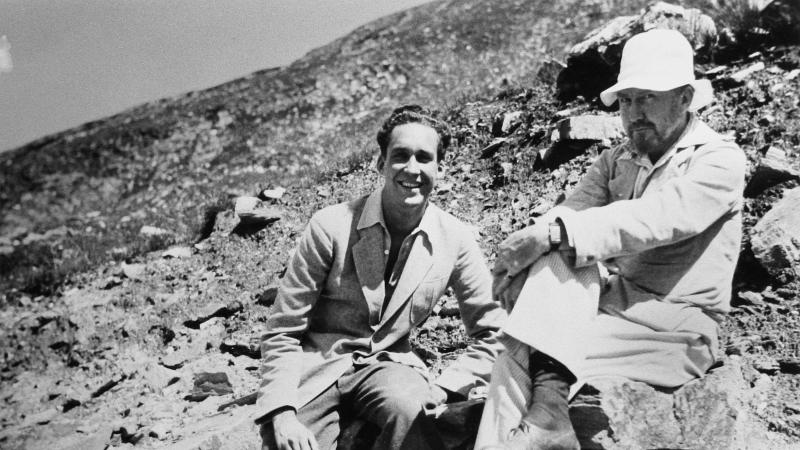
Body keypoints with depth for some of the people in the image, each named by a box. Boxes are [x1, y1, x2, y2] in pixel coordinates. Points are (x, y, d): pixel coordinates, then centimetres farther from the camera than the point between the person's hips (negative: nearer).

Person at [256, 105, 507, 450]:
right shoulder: (332, 226, -12)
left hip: (387, 364, 1)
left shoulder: (455, 239, -6)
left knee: (409, 412, -32)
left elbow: (493, 333, 4)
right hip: (318, 367, 0)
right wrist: (281, 413, -19)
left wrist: (443, 389, -9)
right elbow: (282, 333, -7)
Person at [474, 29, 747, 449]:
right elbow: (568, 215, -3)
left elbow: (657, 218, -23)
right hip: (607, 308, 5)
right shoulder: (615, 162, 13)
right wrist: (521, 254, -26)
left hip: (673, 333, -5)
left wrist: (555, 232, -33)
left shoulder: (720, 159, -4)